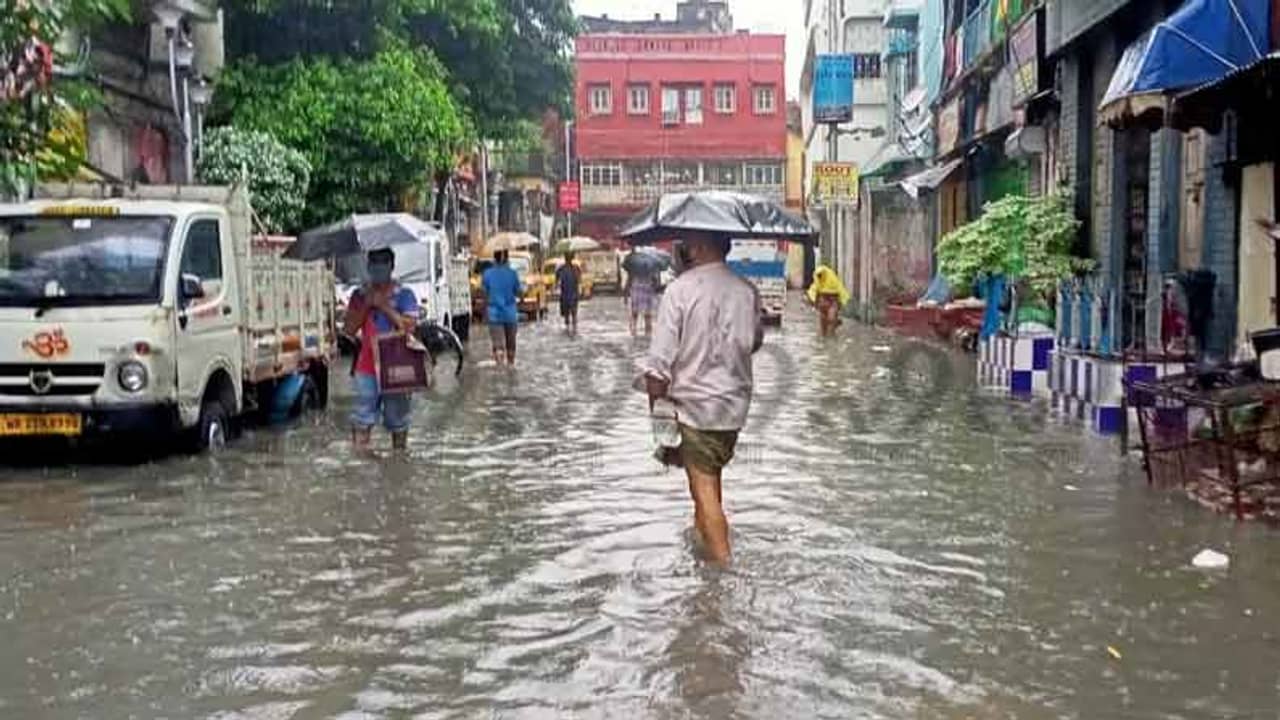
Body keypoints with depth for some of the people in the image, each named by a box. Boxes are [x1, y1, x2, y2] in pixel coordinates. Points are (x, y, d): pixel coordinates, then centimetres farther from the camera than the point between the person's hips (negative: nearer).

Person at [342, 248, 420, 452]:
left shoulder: (404, 295, 2)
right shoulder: (360, 295, 9)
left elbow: (410, 326, -12)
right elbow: (348, 330, 2)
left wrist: (383, 306, -12)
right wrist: (365, 305, -8)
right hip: (367, 367, 1)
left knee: (397, 417, 7)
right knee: (363, 418, -1)